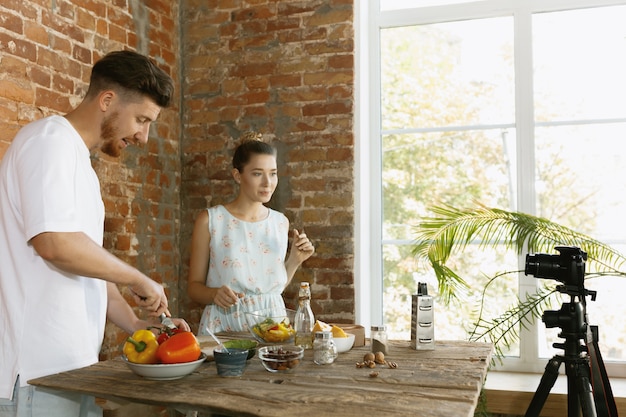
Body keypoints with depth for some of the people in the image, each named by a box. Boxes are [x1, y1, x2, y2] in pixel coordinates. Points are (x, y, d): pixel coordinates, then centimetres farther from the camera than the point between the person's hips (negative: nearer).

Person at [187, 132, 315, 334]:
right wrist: (214, 294, -16)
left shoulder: (281, 222, 10)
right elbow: (194, 286, 3)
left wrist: (295, 260, 4)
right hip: (225, 326, -3)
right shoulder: (210, 220, -2)